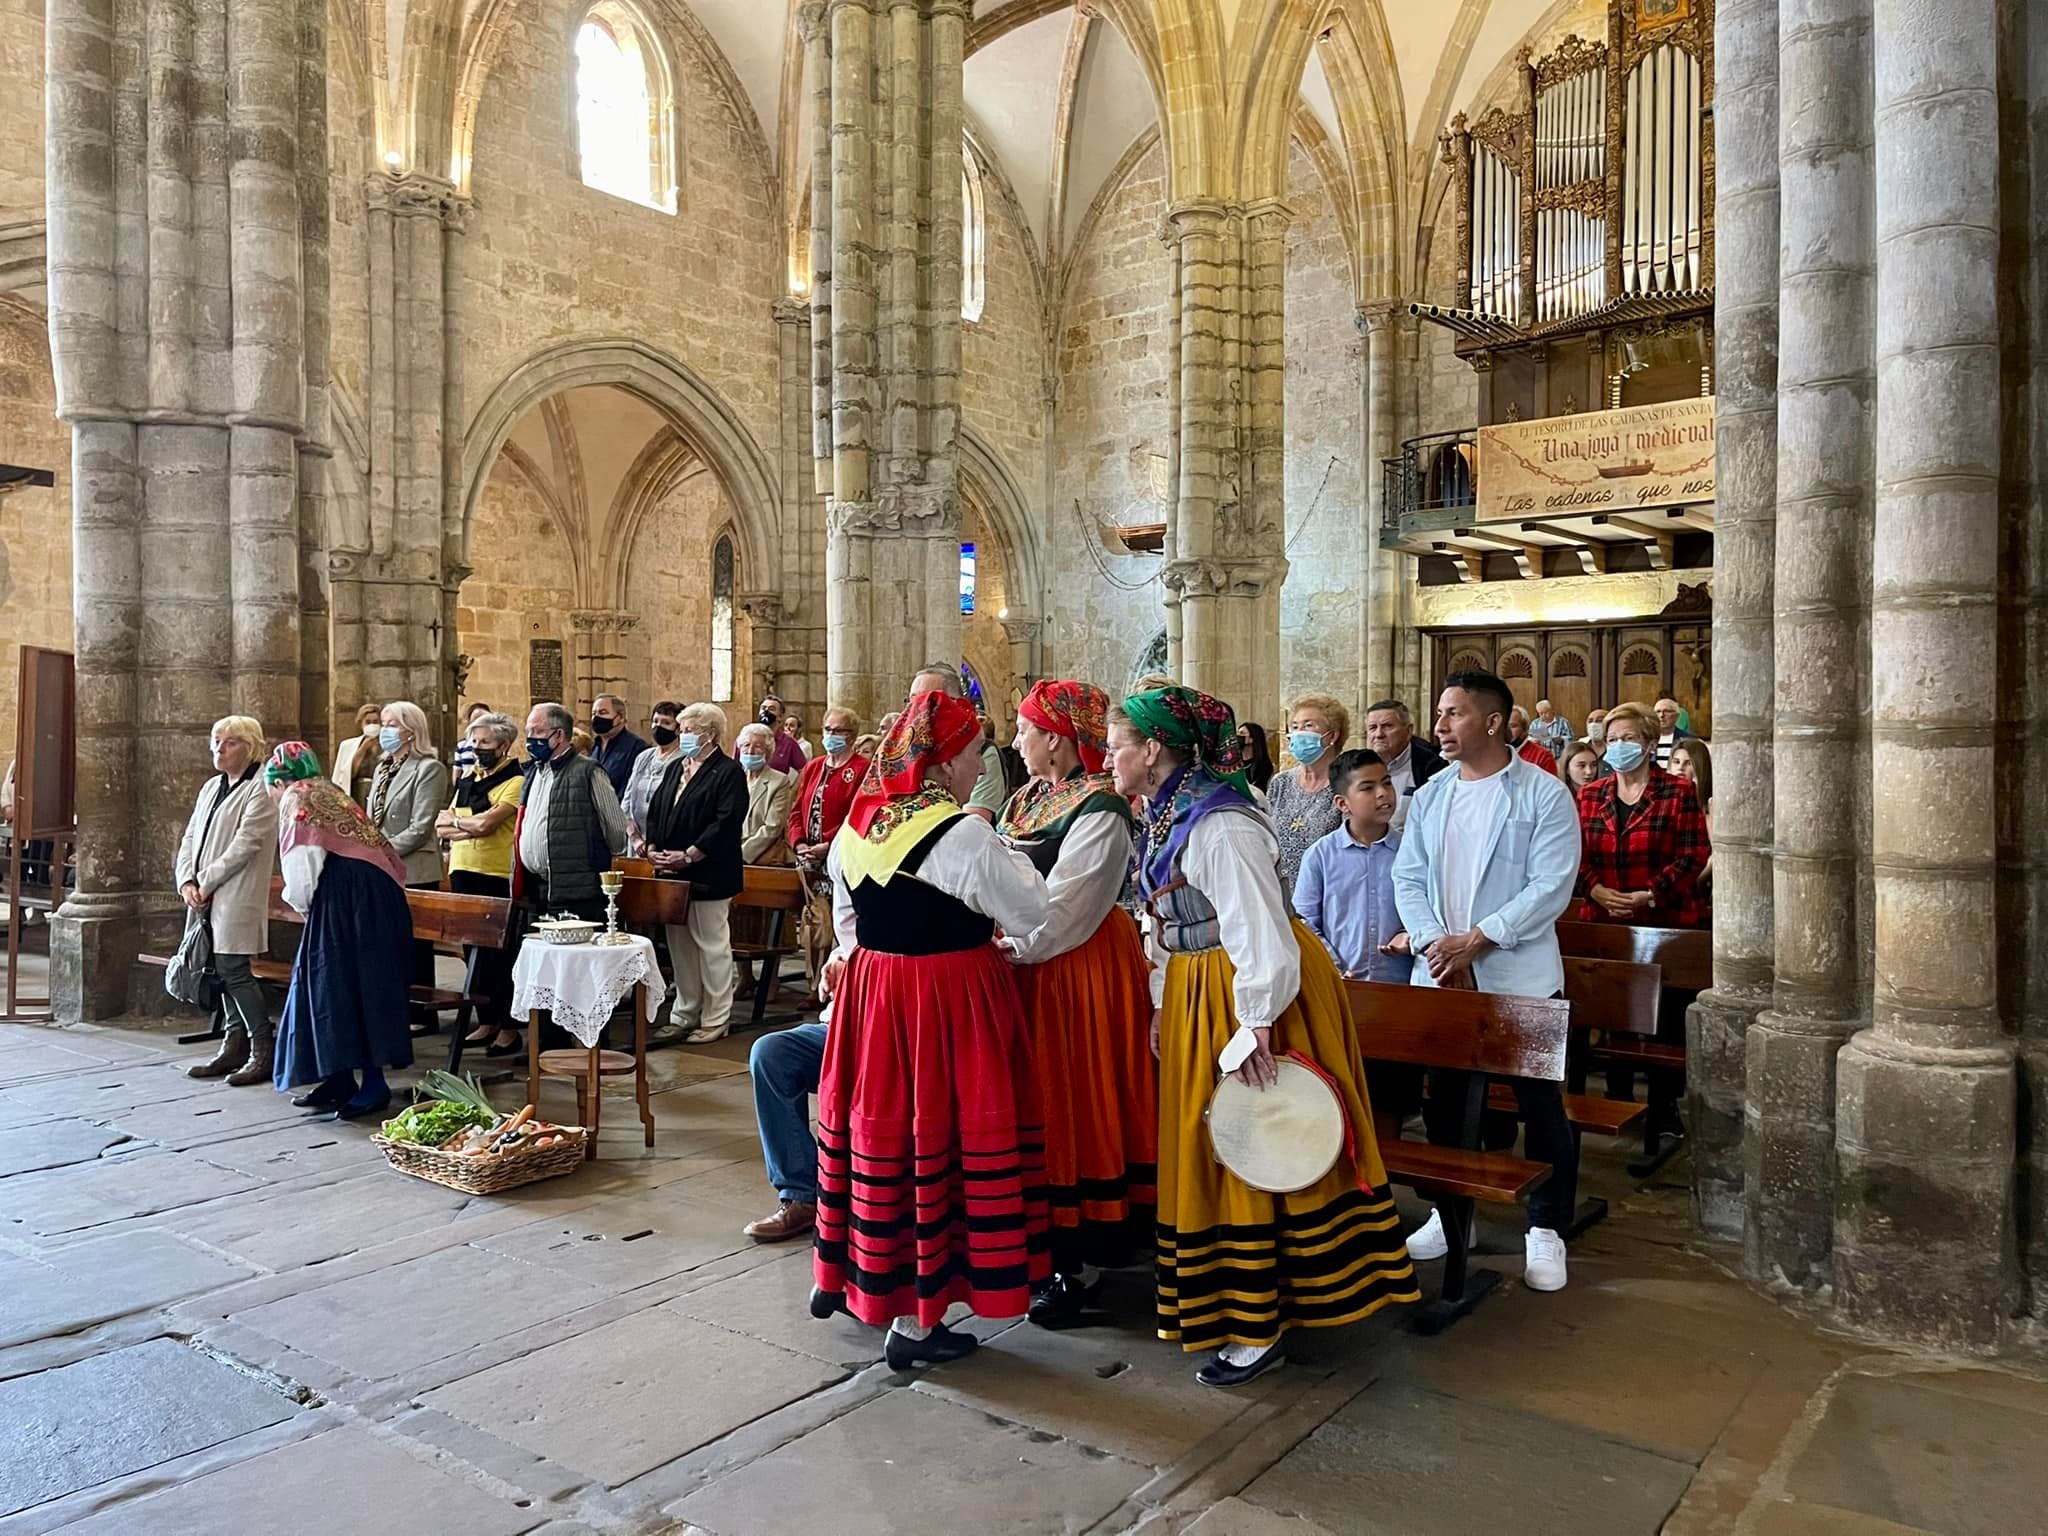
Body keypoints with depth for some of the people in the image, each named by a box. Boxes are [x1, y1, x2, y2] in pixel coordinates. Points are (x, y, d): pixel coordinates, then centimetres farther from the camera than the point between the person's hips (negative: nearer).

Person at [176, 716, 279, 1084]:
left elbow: (244, 845, -15)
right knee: (223, 971, 10)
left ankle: (263, 1053, -2)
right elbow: (190, 838, 14)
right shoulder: (211, 787, 17)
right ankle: (235, 1047, 17)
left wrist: (205, 882, -12)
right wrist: (186, 881, -1)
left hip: (236, 898, -8)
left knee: (233, 970, -9)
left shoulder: (260, 791, -8)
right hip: (206, 897, 8)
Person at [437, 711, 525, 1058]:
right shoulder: (467, 779, 14)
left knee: (499, 955, -1)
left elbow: (486, 823, -19)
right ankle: (486, 1022, 24)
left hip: (496, 877, -7)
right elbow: (442, 827, 9)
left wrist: (454, 820, -2)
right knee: (473, 951, 13)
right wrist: (470, 827, -10)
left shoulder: (515, 782, -9)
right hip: (463, 873, 7)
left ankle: (508, 1027, 9)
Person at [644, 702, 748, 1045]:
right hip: (672, 875, 8)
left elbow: (726, 823, -18)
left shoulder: (729, 772, -9)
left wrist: (688, 855, -20)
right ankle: (684, 1014, 24)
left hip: (708, 877, -8)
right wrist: (652, 847, 0)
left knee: (712, 945, 1)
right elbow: (654, 811, 16)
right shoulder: (675, 768, 15)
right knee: (679, 945, 13)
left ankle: (715, 1020, 10)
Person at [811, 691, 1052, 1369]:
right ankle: (914, 1321, 14)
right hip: (949, 1000, -7)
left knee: (877, 1126, 20)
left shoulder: (855, 825, 4)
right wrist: (1007, 855, 4)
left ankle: (841, 1275, 37)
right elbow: (1030, 912, -9)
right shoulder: (964, 835, -18)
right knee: (936, 1139, 3)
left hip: (869, 990, 7)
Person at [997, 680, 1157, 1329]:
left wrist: (1007, 948, -14)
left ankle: (1080, 1266, 13)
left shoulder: (1098, 809, -14)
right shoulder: (1026, 801, 12)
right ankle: (1045, 1244, 28)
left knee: (1073, 1106, 0)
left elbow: (1063, 911, -19)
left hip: (1080, 971, -8)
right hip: (1029, 968, 8)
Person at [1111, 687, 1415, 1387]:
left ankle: (1259, 1328, 17)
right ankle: (1218, 1302, 37)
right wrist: (1163, 1003, 13)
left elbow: (1258, 928, -26)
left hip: (1245, 994, -10)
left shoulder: (1219, 823, -25)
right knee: (1203, 1148, 19)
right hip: (1194, 995, 10)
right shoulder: (1162, 816, 5)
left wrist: (1255, 1024, -24)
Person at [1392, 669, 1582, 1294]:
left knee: (1540, 1104, 5)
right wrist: (1435, 944, -12)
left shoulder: (1544, 794, -7)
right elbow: (1407, 878, 5)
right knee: (1444, 1097, 14)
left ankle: (1546, 1230, 20)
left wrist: (1474, 941, -19)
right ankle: (1450, 1210, 30)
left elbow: (1551, 886, -15)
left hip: (1519, 979, -5)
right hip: (1441, 977, 5)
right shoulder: (1431, 795, 8)